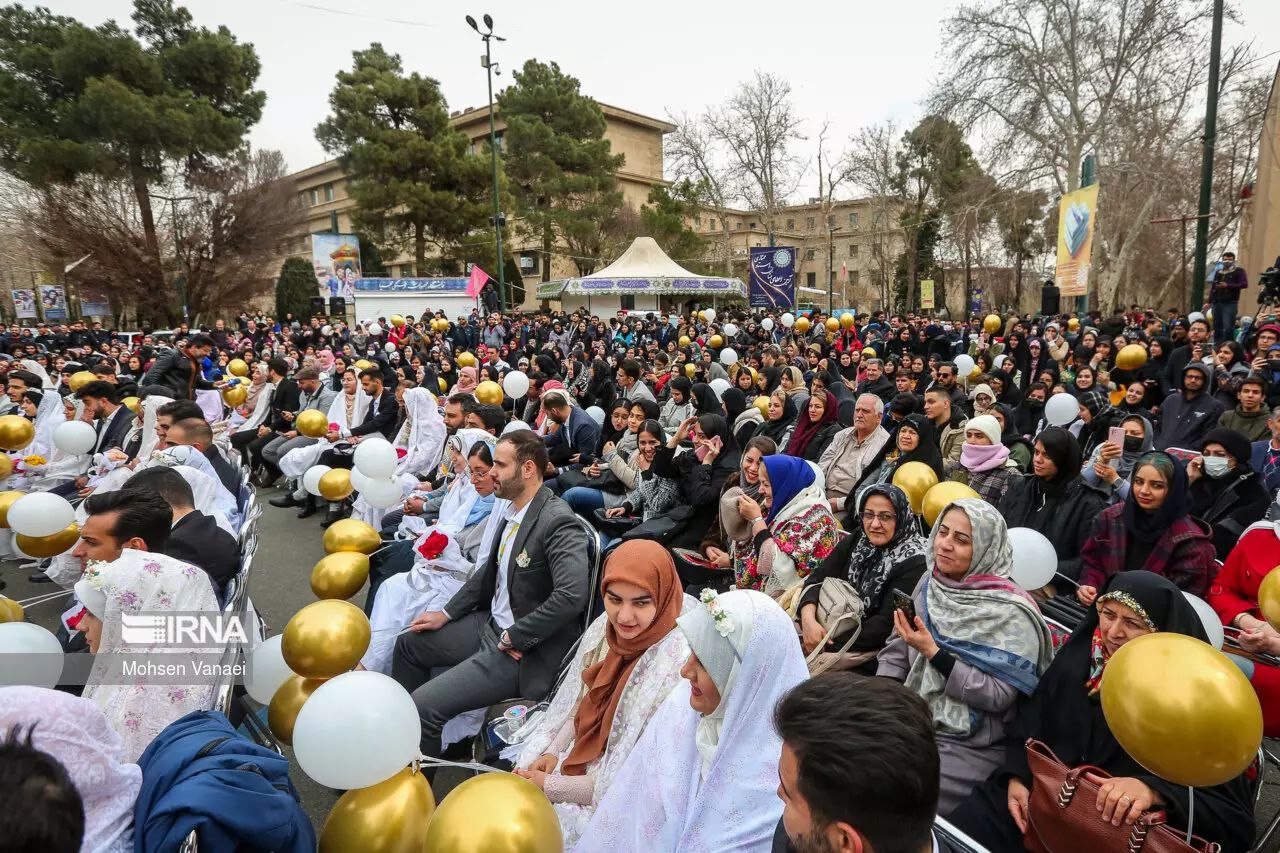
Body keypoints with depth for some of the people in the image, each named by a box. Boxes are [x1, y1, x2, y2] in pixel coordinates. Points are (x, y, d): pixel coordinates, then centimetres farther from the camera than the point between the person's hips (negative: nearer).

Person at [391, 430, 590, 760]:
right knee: (409, 644, 21)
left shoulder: (559, 523, -25)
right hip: (490, 623, 10)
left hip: (525, 650, -9)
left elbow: (572, 596, -34)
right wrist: (447, 613, 11)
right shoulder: (509, 510, 3)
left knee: (424, 706, -15)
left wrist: (515, 637, -23)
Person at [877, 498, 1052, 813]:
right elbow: (897, 651, 9)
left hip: (971, 747, -6)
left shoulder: (1010, 614, -15)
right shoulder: (930, 585, 3)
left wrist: (933, 653, -22)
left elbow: (998, 695, -17)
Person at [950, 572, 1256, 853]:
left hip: (1120, 828, -4)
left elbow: (1235, 815, -19)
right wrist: (1016, 776, -5)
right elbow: (1032, 719, 9)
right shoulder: (1079, 654, -1)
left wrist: (1153, 790, -36)